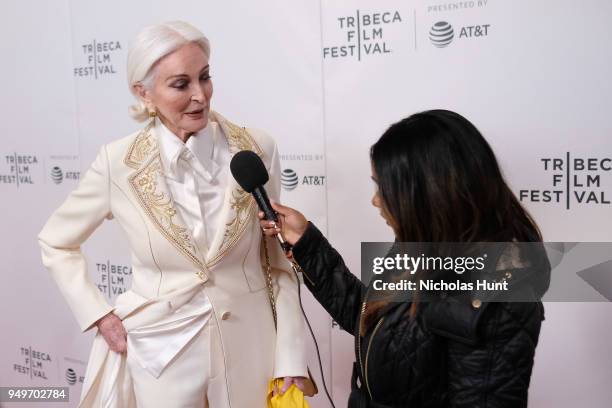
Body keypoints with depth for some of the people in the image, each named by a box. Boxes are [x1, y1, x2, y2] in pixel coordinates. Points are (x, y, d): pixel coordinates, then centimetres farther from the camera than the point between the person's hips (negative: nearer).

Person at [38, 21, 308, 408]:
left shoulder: (257, 150, -10)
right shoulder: (119, 162, -11)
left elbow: (279, 260, -3)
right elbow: (56, 243, 4)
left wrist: (290, 357, -6)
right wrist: (101, 317, -4)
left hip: (250, 347, 1)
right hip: (162, 351, 0)